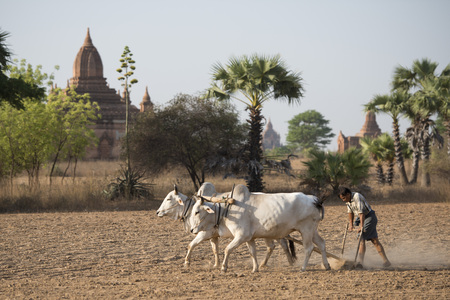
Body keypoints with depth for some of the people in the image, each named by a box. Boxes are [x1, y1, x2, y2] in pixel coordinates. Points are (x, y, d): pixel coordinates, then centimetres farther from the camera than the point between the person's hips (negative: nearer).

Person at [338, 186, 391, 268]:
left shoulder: (357, 197, -25)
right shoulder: (348, 200, 3)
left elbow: (361, 212, -30)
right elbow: (350, 212, 15)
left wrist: (361, 226, -33)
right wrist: (350, 225, 14)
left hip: (369, 217, -9)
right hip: (363, 219, 9)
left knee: (361, 238, -15)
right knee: (374, 240, 7)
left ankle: (360, 261, -16)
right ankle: (385, 261, 8)